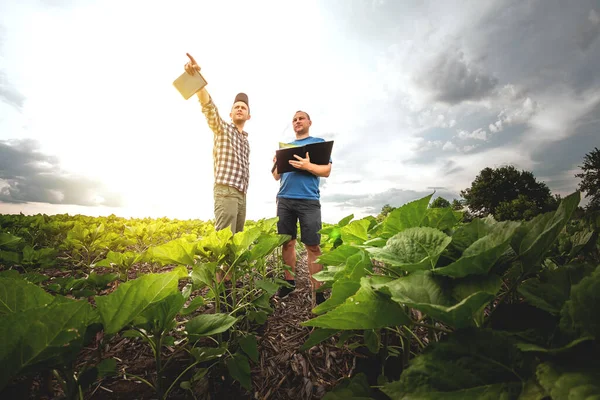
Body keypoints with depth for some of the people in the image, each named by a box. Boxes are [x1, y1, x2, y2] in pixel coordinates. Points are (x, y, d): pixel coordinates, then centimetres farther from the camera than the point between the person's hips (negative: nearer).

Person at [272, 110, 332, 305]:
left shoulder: (319, 142, 11)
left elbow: (326, 171, 0)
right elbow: (277, 176, 21)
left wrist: (307, 166, -17)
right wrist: (276, 163, -1)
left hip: (309, 200, -4)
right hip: (284, 199, 4)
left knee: (313, 245, -5)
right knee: (287, 242, 8)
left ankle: (317, 291, 4)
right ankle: (289, 282, 23)